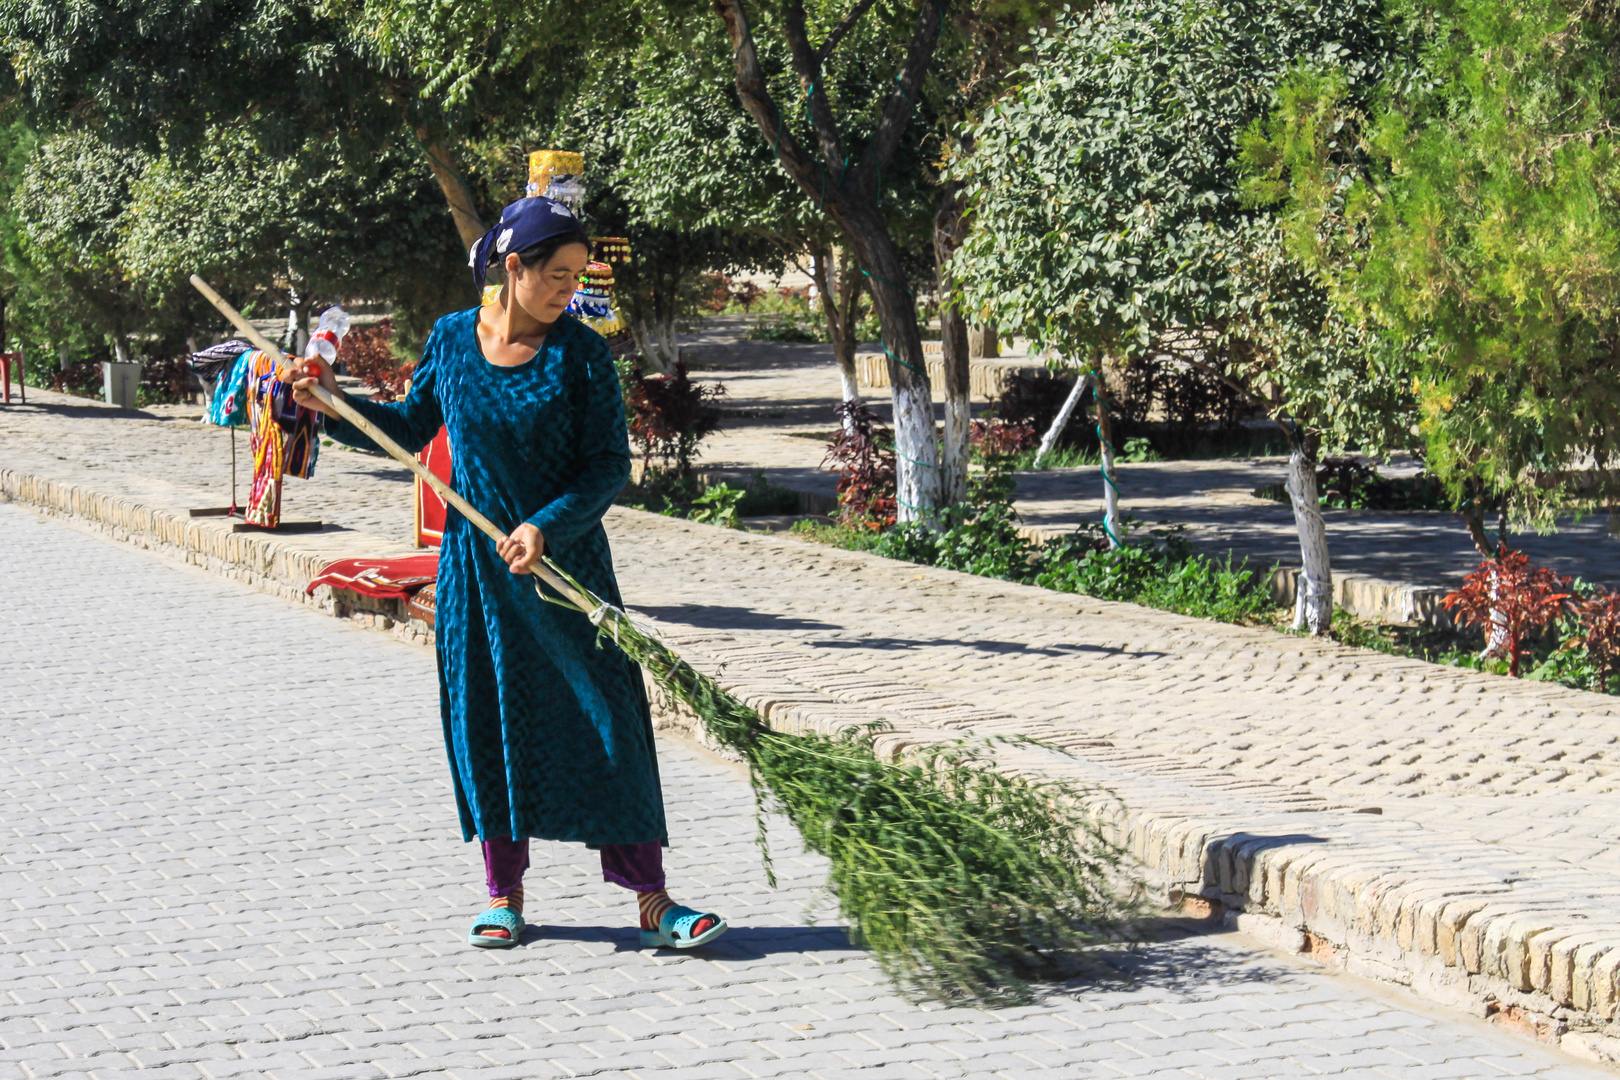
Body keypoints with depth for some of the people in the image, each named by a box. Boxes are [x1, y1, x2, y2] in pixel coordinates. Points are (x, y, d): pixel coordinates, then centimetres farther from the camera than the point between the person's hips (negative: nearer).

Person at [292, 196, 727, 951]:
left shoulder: (581, 352, -8)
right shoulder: (451, 339, 1)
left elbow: (609, 465, -9)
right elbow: (411, 427, 16)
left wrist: (547, 527, -21)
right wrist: (335, 406, 5)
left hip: (565, 557, -2)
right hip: (476, 565, 3)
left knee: (601, 716, -5)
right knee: (485, 715, 6)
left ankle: (650, 900, -2)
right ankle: (504, 893, 18)